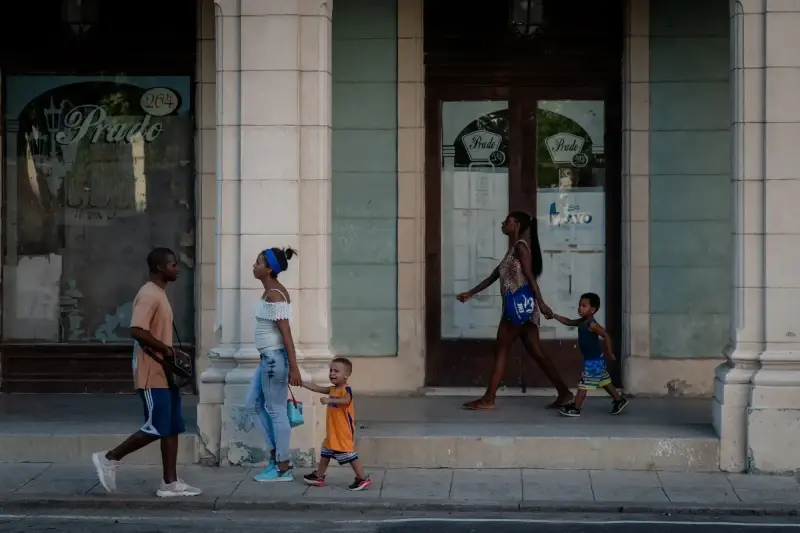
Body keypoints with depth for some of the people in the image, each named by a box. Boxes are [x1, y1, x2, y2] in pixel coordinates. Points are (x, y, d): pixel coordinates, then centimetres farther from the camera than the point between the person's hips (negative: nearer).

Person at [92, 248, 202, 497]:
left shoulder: (159, 294, 16)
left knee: (172, 428, 7)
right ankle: (109, 458, 5)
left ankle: (170, 483, 9)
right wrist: (165, 350, -20)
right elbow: (137, 331, -26)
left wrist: (169, 353, 11)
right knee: (156, 428, -7)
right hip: (152, 375, -10)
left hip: (164, 373, 10)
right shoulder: (149, 295, -16)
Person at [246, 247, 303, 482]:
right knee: (254, 404, 17)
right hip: (268, 358, 11)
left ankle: (283, 468, 6)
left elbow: (286, 333, -22)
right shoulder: (272, 292, 12)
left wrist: (293, 368, -25)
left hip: (275, 358, -11)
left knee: (276, 410, -2)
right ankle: (276, 454, 22)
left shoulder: (274, 296, -18)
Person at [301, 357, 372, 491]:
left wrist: (329, 400, -47)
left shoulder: (346, 389, -17)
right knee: (326, 453, 19)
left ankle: (363, 478, -5)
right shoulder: (332, 389, 12)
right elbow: (316, 388, 17)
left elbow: (346, 400, -37)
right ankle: (319, 476, 31)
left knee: (349, 454, -10)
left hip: (344, 431, -10)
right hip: (332, 432, 10)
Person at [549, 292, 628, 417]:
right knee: (604, 382, 18)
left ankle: (575, 408, -4)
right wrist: (554, 315, 13)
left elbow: (606, 336, -25)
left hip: (594, 361, -10)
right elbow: (569, 322, 20)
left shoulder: (592, 324, -21)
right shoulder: (582, 322, 7)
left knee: (584, 384, -6)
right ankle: (619, 400, 26)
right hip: (592, 360, 10)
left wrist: (609, 354, -22)